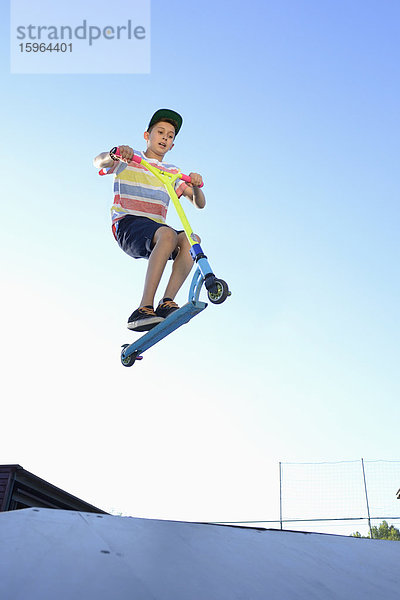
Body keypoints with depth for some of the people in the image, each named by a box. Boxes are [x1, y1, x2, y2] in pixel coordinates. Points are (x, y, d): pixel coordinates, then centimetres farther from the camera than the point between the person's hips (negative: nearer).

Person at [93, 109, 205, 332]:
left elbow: (199, 203, 13)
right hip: (127, 224, -4)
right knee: (168, 234, -35)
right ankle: (144, 309, -42)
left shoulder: (173, 172, 24)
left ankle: (167, 303, -32)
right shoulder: (129, 158, 15)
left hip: (156, 228, 5)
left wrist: (196, 186, -9)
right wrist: (114, 154, -28)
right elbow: (98, 162, -6)